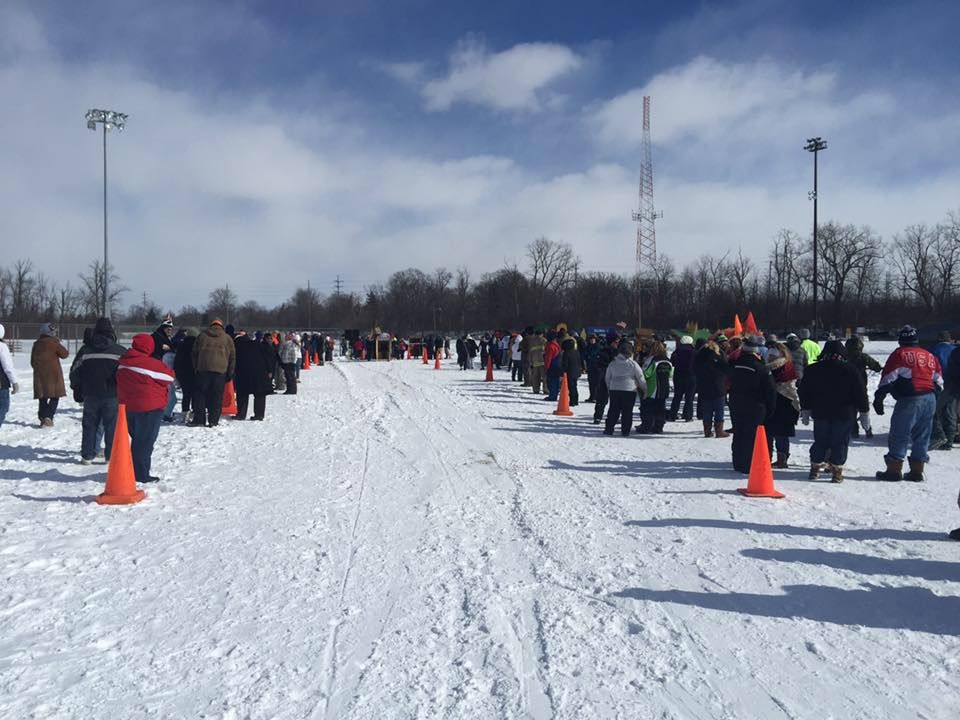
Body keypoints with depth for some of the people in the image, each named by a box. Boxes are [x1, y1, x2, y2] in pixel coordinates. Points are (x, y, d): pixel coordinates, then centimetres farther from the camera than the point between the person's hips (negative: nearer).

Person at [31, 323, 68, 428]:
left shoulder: (36, 344, 10)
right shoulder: (53, 342, -8)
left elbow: (32, 361, 16)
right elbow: (64, 354, -2)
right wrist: (67, 352, 17)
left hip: (39, 375, 5)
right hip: (53, 374, -5)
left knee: (42, 397, 10)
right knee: (55, 396, 1)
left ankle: (42, 418, 5)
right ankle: (48, 417, -13)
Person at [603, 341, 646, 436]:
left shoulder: (612, 363, 4)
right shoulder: (633, 364, -6)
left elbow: (607, 378, 12)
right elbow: (641, 378, -1)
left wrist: (609, 387, 26)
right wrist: (645, 389, 12)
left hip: (614, 389, 3)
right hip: (630, 390, -3)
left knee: (613, 410, 9)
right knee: (627, 411, 3)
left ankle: (609, 429, 9)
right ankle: (625, 431, 4)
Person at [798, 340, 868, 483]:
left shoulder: (813, 369, 2)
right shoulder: (850, 370, -4)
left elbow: (804, 391, 8)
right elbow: (861, 392, -2)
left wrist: (805, 410, 16)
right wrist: (863, 411, 6)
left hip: (820, 413, 2)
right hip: (844, 414, -2)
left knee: (820, 442, 12)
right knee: (840, 443, 3)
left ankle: (815, 468, 15)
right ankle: (837, 471, 1)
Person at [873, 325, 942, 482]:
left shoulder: (899, 354, -4)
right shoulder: (930, 356, 15)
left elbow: (888, 379, -8)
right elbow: (939, 381, 19)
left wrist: (878, 398, -3)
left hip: (909, 400, -6)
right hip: (930, 400, 6)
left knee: (899, 435, -1)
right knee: (922, 437, 12)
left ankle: (894, 470, -1)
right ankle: (917, 471, 15)